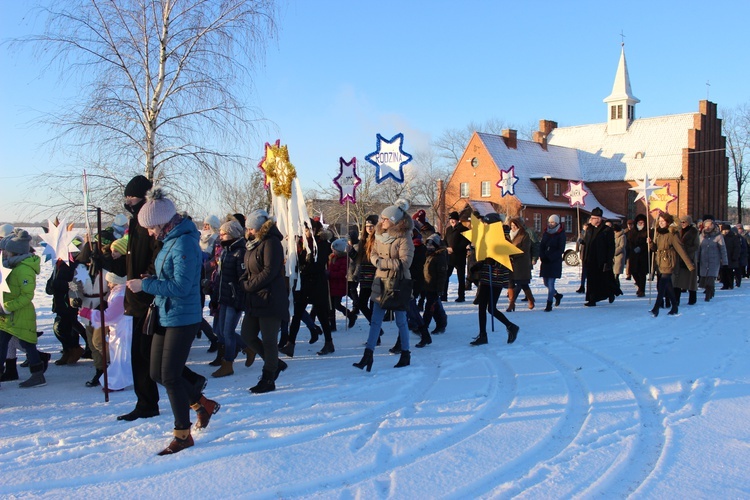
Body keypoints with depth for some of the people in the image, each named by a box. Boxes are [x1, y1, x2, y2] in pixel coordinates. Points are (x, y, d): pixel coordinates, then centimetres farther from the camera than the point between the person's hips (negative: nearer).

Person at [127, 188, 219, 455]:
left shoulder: (184, 243, -20)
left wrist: (145, 285, -19)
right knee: (157, 374, 14)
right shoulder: (170, 241, 10)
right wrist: (149, 281, 1)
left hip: (182, 319, -10)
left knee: (170, 377, -3)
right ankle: (204, 405, 32)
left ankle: (183, 435, 13)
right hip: (165, 316, 10)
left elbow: (181, 286, -25)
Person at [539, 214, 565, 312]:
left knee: (551, 283, -8)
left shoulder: (561, 234, -6)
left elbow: (561, 250, -9)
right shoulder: (546, 233, 10)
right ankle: (557, 295, 37)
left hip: (555, 262, -6)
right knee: (546, 283, 11)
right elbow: (541, 246, 9)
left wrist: (550, 257, -16)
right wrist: (542, 256, -9)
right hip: (545, 262, 6)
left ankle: (549, 304, -1)